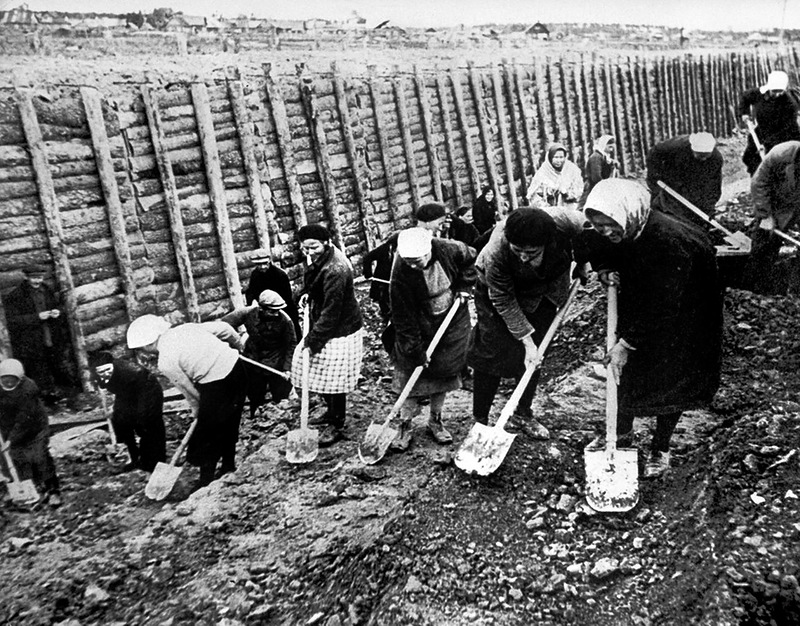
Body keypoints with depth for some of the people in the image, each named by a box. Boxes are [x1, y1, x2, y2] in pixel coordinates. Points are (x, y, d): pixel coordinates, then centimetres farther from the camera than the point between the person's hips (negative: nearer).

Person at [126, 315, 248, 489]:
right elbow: (223, 327, 8)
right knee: (229, 425, 25)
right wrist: (237, 344, 26)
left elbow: (188, 389, -1)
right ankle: (229, 466, 40)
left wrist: (196, 409, 19)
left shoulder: (166, 362, -9)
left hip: (218, 384, -8)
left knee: (207, 435, 10)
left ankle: (206, 482, 20)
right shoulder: (185, 328, 8)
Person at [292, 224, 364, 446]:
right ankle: (332, 412, 38)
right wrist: (308, 295, 5)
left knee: (333, 379, 1)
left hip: (340, 331, -10)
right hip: (324, 327, 10)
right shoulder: (320, 260, 2)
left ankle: (336, 425, 18)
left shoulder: (335, 272, -28)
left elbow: (331, 313, -26)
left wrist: (312, 338, -21)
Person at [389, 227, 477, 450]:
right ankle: (405, 425, 13)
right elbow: (403, 317, -23)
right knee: (411, 374, -1)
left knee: (445, 371, 10)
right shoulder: (401, 273, -29)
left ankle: (435, 421, 26)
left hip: (453, 322, 3)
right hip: (420, 327, -2)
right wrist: (416, 350, -22)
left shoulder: (450, 249, -23)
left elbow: (471, 259, 3)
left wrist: (464, 286, -7)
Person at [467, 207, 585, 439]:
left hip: (542, 293, 3)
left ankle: (524, 413, 26)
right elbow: (503, 301, -27)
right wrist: (527, 341, -27)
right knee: (491, 354, -6)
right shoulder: (496, 251, -40)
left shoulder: (566, 222, -36)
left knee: (533, 357, 7)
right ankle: (480, 419, 8)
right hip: (497, 289, -3)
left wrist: (581, 264, -13)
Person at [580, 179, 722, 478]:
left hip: (684, 315, -6)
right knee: (627, 370, 8)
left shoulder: (669, 241, -37)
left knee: (670, 378, 1)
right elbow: (595, 251, 8)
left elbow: (661, 306, -33)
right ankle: (623, 433, 28)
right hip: (640, 306, 6)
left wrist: (627, 343, -28)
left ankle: (660, 449, 18)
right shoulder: (611, 234, -18)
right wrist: (605, 270, -14)